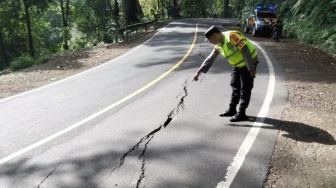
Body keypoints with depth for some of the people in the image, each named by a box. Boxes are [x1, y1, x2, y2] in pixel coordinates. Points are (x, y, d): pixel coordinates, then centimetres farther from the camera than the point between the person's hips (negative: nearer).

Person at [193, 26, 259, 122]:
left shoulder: (232, 36, -26)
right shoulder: (219, 44, 2)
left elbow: (245, 51, -28)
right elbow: (210, 59, 6)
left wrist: (251, 68, -27)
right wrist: (199, 71, 3)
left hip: (249, 63, -9)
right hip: (238, 64, 9)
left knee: (245, 89, -4)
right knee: (235, 87, 13)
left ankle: (241, 113, 2)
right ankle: (232, 110, 24)